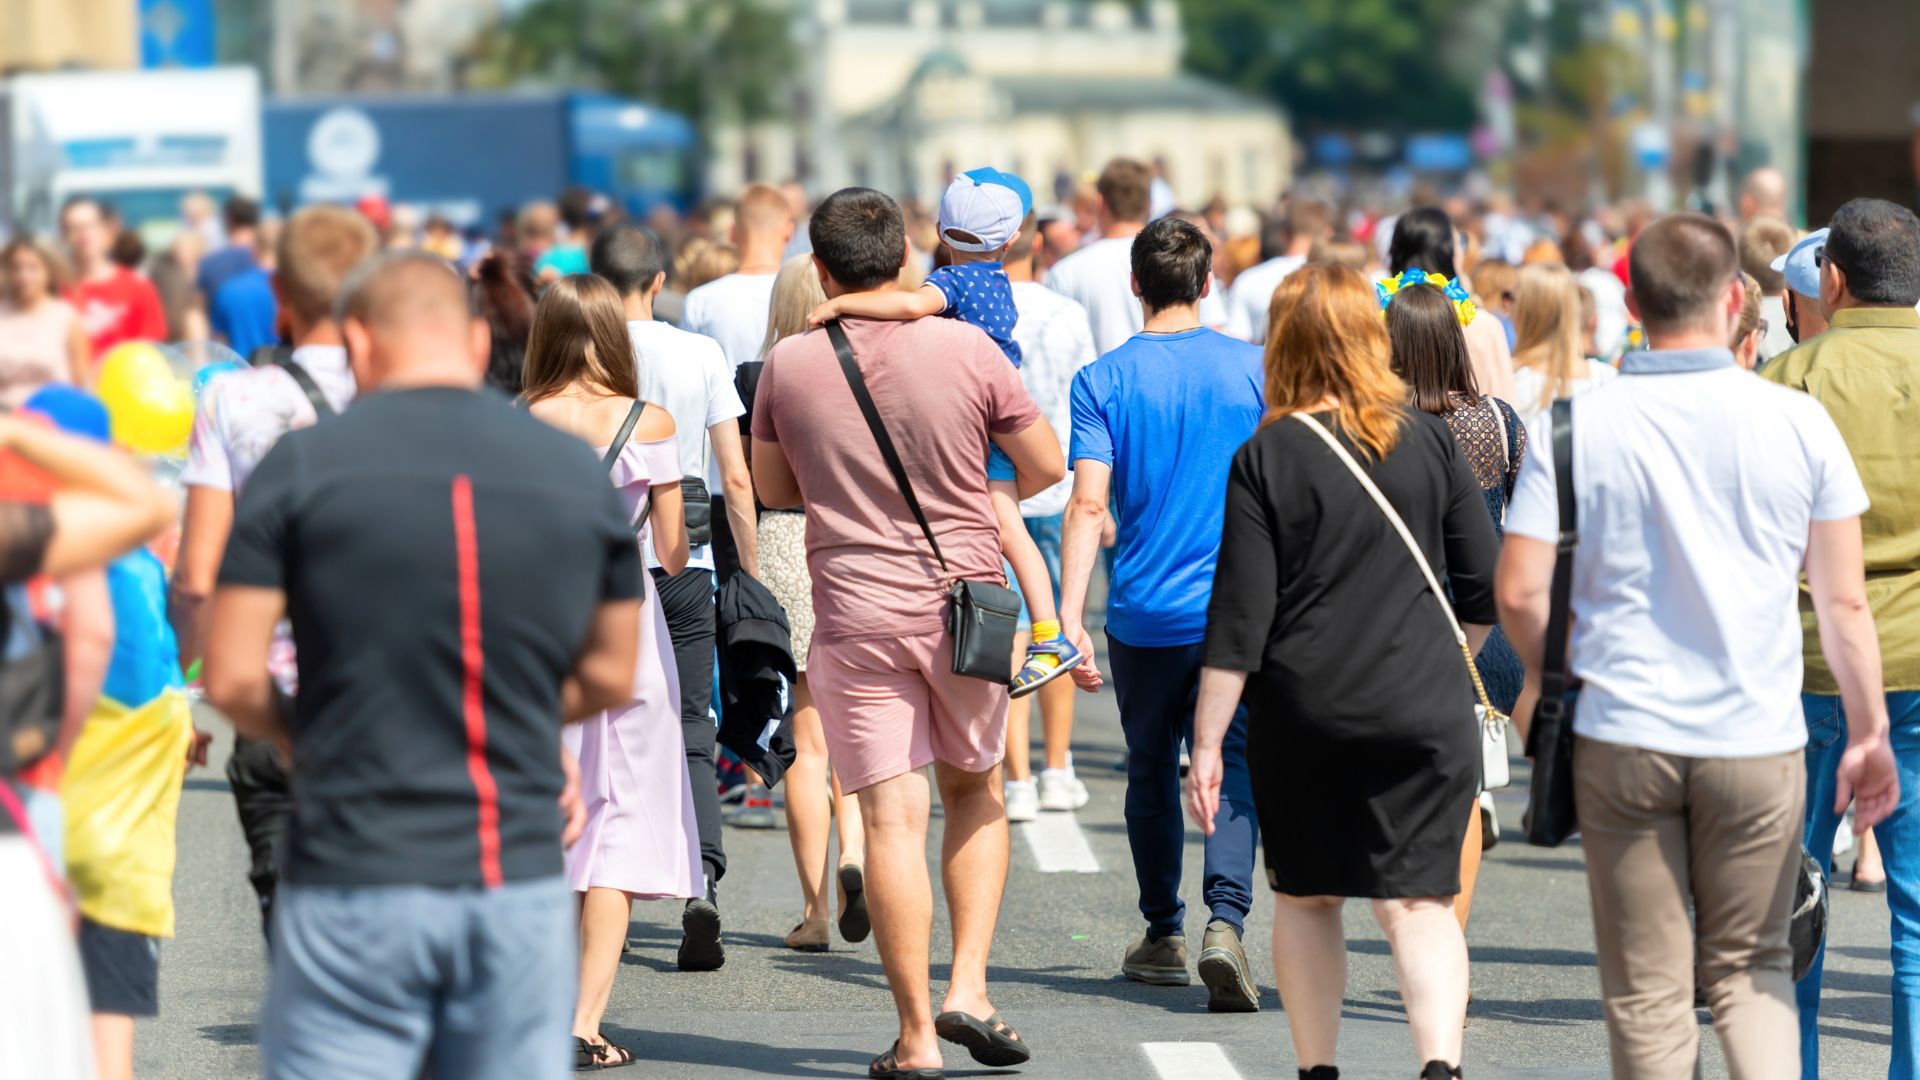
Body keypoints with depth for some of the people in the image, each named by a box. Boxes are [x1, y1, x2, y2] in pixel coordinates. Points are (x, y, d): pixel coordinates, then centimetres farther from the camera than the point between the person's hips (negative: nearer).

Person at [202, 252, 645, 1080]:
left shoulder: (301, 465, -4)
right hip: (523, 883, 3)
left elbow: (232, 679, -5)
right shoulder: (581, 473, 5)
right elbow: (609, 679, 13)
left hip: (355, 886, -2)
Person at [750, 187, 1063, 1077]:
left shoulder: (788, 366, -4)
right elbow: (1045, 467, 2)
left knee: (892, 819, -1)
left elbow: (772, 487, 10)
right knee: (975, 795, 19)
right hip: (965, 602, 1)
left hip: (856, 615, 0)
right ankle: (969, 988, 7)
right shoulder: (966, 350, -6)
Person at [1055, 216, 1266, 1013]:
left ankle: (1163, 937, 25)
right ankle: (1225, 919, -24)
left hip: (1144, 612, 0)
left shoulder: (1104, 381, -4)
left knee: (1150, 772, 16)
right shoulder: (1252, 369, 0)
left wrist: (1069, 616, -14)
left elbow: (1088, 504, -12)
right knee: (1232, 769, -2)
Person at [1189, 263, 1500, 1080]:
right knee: (1417, 899, -1)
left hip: (1301, 715, -1)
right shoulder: (1429, 441, 2)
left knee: (1305, 897, 16)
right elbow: (1482, 588, 7)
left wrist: (1207, 743, -3)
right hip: (1423, 711, 1)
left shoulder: (1266, 458, -5)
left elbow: (1239, 616, -7)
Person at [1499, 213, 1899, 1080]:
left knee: (1646, 991, 8)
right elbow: (1843, 602, 0)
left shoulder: (1575, 425, -5)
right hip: (1758, 746, 1)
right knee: (1750, 965, 14)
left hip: (1621, 739, -1)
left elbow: (1519, 591, -6)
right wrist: (1868, 733, 11)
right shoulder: (1798, 424, -4)